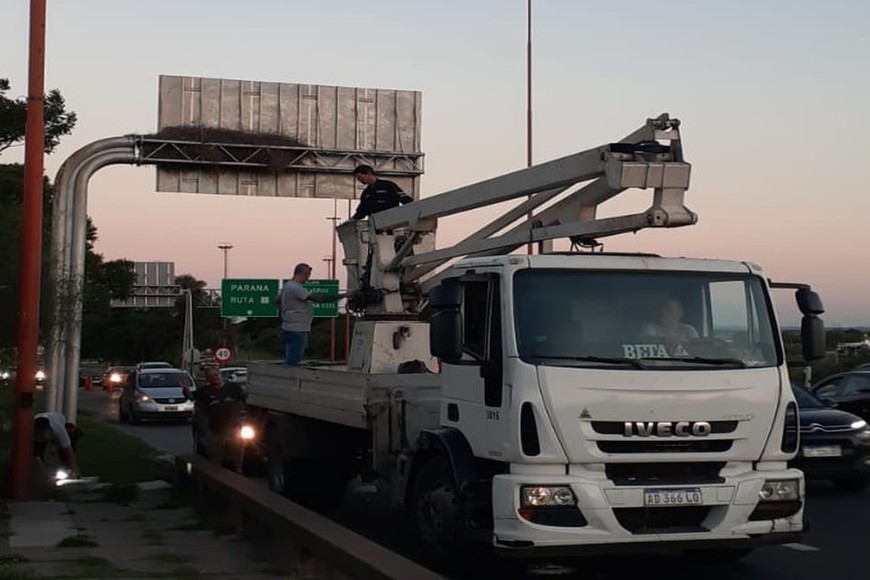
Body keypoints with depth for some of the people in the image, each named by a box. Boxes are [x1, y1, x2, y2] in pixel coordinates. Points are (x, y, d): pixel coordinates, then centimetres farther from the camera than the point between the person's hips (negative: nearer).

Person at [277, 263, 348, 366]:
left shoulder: (287, 285, 14)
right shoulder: (296, 288, -19)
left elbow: (277, 300, 28)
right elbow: (318, 298, -25)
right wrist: (342, 296, -21)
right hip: (297, 330, -11)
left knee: (289, 361, 16)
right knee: (292, 363, -8)